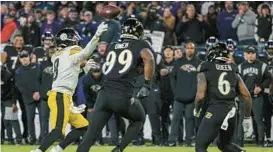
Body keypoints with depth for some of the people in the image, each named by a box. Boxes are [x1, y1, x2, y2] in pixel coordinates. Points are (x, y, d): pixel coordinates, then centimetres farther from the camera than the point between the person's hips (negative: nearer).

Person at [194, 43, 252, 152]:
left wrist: (197, 110, 11)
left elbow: (200, 96, -10)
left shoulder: (205, 73, 1)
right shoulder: (234, 72, 14)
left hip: (215, 111, -5)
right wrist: (247, 117, 21)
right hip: (231, 112, 5)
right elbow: (247, 96, 11)